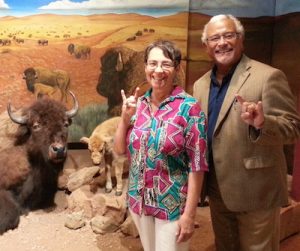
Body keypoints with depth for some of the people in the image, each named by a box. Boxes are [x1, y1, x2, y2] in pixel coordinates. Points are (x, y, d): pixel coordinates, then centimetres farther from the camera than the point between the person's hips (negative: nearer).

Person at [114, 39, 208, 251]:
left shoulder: (189, 107, -15)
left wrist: (189, 214, -16)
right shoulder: (138, 105, 0)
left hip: (172, 204, -5)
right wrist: (125, 118, -10)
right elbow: (120, 149, 6)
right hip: (139, 200, 5)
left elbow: (197, 164, -15)